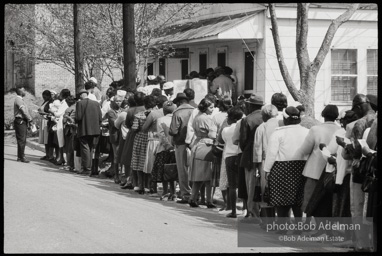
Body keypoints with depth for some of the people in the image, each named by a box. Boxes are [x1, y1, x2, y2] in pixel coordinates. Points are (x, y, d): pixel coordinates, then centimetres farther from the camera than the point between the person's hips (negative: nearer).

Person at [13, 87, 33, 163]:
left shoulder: (20, 100, 19)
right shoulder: (18, 100, -13)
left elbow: (25, 111, 18)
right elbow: (24, 111, -18)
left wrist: (29, 120, 9)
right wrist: (30, 120, -11)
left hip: (23, 122, 10)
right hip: (20, 121, -10)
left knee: (23, 140, 12)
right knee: (21, 140, -8)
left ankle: (20, 156, 17)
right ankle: (21, 157, -7)